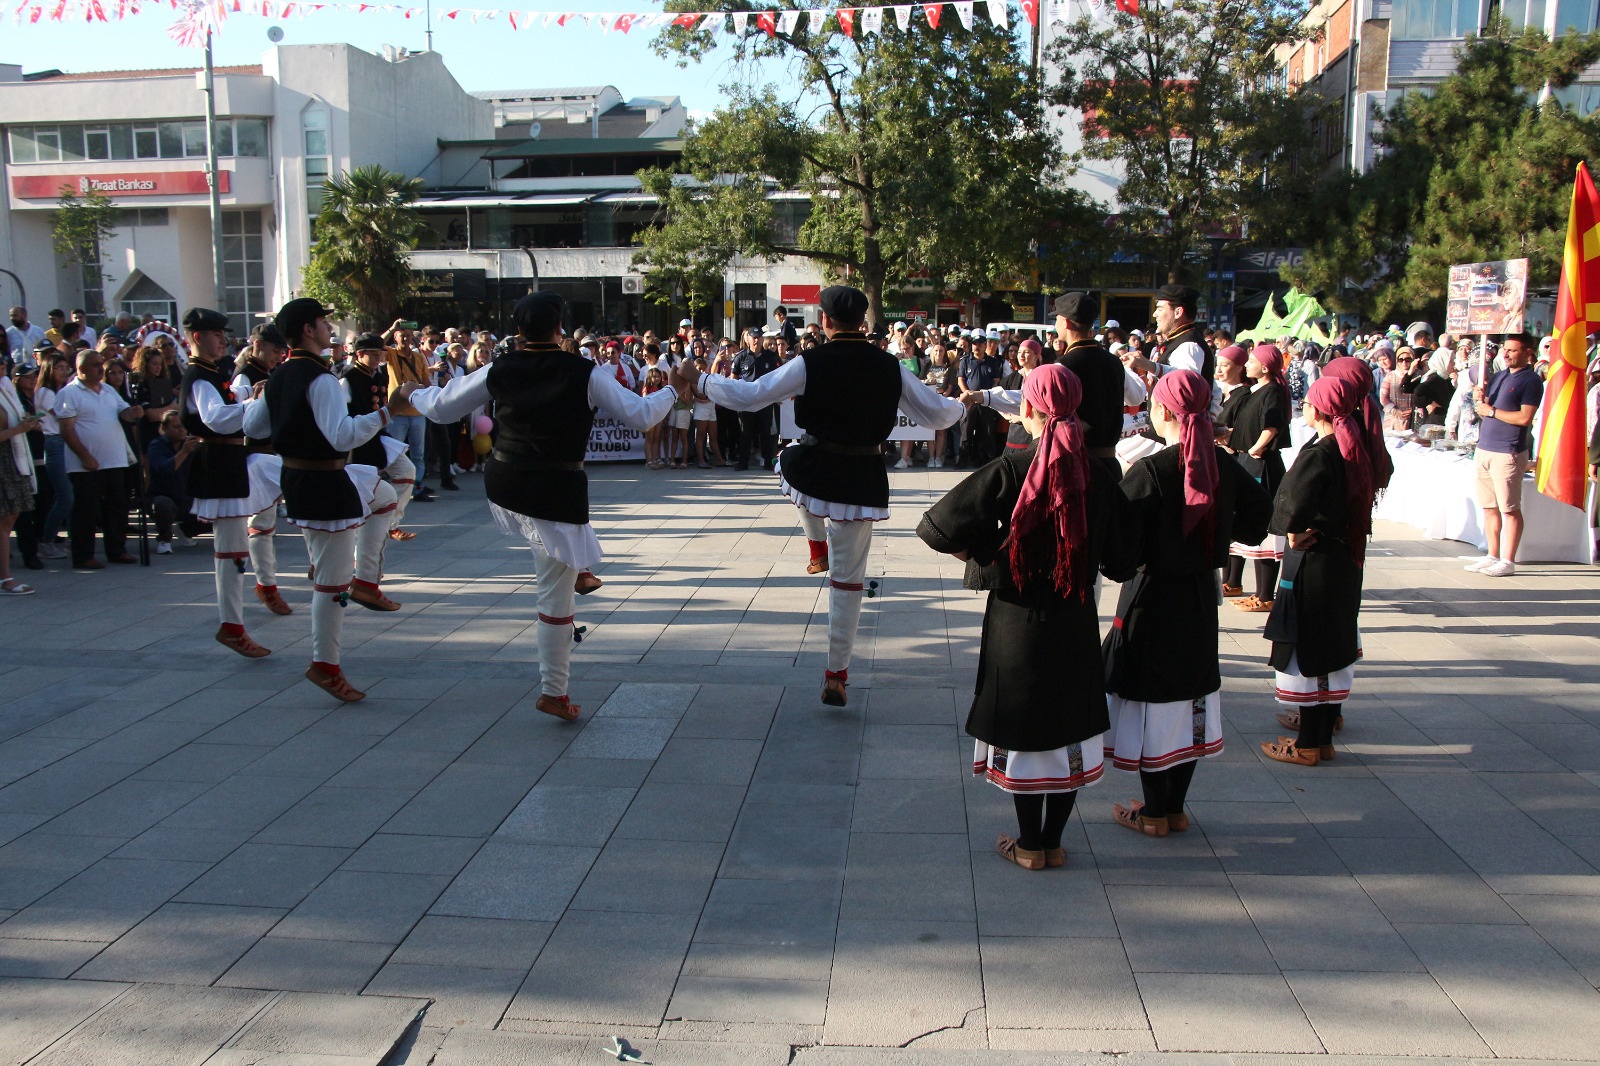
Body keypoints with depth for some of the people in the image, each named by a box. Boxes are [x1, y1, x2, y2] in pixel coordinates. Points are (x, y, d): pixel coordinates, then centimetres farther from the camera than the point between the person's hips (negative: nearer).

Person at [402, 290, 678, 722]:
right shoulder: (585, 374, -9)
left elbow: (441, 407, 11)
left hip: (502, 489, 4)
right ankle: (554, 692, 12)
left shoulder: (499, 371, 1)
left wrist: (413, 394, 33)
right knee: (557, 598, 4)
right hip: (555, 494, -4)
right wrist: (673, 391, 14)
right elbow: (640, 415, -4)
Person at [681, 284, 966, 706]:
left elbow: (747, 396, -8)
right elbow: (939, 415, 7)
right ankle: (836, 676, 14)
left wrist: (698, 382, 6)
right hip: (862, 481, 2)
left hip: (812, 472, -1)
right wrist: (960, 404, 31)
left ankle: (818, 549, 41)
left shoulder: (809, 363, -10)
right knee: (848, 579, 11)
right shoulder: (889, 367, -1)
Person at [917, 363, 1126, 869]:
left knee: (1023, 729, 9)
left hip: (1017, 618, -3)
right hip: (1076, 619, 3)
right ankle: (1053, 842, 22)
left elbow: (937, 527, -17)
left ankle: (1029, 845, 18)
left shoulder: (1010, 470, -14)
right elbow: (1114, 547, 5)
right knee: (1069, 727, 13)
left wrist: (983, 557, -1)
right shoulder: (1097, 473, -4)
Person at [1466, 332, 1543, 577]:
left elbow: (1524, 418, -16)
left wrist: (1491, 411, -10)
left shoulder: (1531, 380, -6)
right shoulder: (1499, 376, 17)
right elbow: (1483, 408, 21)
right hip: (1485, 448, 8)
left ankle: (1508, 561, 0)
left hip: (1508, 453, -8)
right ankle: (1492, 556, 18)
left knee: (1510, 509, -3)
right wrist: (1479, 399, 0)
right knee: (1489, 507, 10)